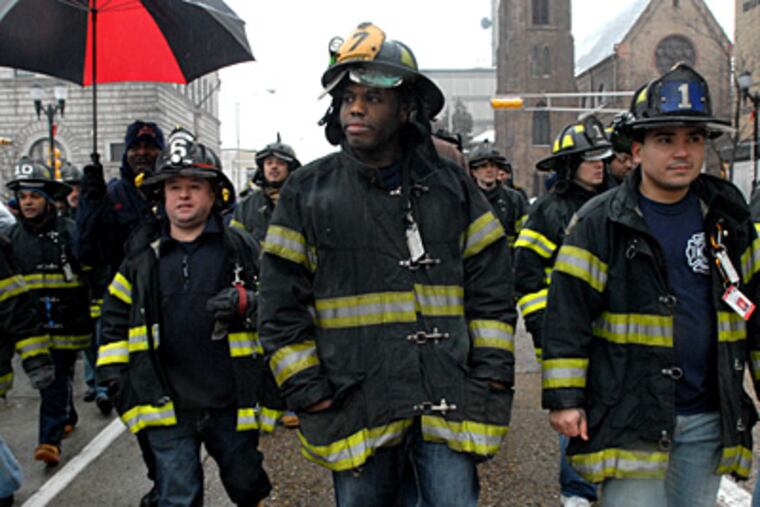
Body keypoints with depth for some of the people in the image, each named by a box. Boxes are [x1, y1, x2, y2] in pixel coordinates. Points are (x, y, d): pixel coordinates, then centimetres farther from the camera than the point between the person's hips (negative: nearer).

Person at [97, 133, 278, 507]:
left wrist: (246, 302, -15)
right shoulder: (142, 252, 9)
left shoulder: (240, 248, 3)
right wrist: (111, 366, 7)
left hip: (231, 404, 0)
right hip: (166, 405, 1)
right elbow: (116, 313, 17)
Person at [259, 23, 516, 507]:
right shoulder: (308, 192, 2)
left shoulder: (452, 186, 6)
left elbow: (492, 288, 8)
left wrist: (493, 376, 1)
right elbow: (281, 307, 2)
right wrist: (308, 392, -3)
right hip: (355, 408, 0)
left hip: (446, 406, 1)